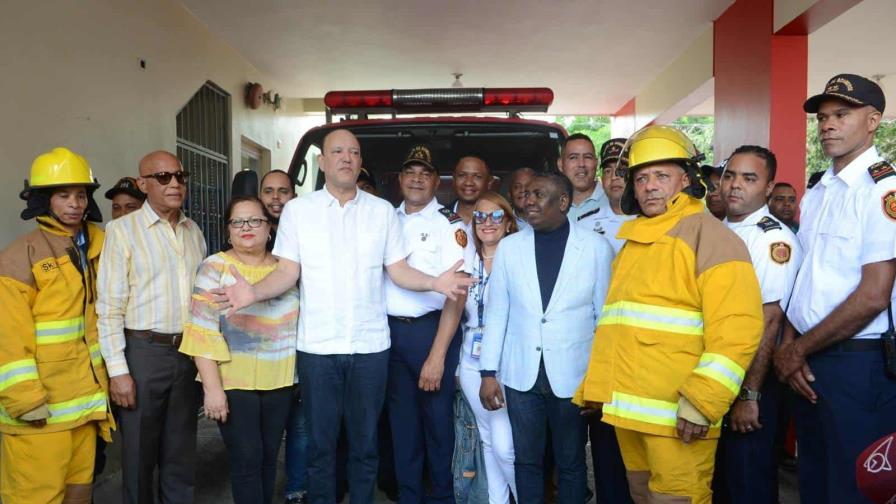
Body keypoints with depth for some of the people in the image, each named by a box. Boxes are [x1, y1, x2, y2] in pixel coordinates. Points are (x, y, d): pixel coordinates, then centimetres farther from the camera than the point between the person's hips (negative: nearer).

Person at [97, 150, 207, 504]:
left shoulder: (194, 231, 9)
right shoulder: (123, 230, -7)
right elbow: (109, 306, -9)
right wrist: (118, 369, -13)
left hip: (189, 351, 4)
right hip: (144, 352, -4)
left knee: (182, 451, 14)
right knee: (140, 451, 8)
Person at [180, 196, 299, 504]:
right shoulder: (215, 268, -6)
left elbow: (299, 322, 11)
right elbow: (203, 332, -11)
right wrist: (212, 387, -16)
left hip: (279, 382, 4)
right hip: (232, 382, -3)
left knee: (269, 458, 13)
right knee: (246, 459, -1)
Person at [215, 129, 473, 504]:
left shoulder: (382, 211, 6)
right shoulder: (297, 210, 3)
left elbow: (397, 269, 4)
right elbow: (287, 272, -1)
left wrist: (436, 283, -14)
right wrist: (255, 292, -20)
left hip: (370, 345, 1)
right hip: (317, 346, -1)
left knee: (365, 443, 13)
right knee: (320, 443, 11)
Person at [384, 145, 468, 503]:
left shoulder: (449, 224, -5)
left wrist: (437, 354, -16)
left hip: (431, 329, -4)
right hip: (390, 329, 5)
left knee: (437, 419, 5)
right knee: (401, 419, 14)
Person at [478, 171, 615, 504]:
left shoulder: (597, 248, -5)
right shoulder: (509, 246, 1)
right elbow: (496, 313, 3)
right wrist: (488, 372, 1)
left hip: (573, 376, -2)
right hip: (521, 375, 2)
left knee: (571, 463, 14)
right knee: (526, 460, 14)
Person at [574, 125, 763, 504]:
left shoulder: (709, 236, -8)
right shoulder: (633, 242, 17)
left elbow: (735, 331, -17)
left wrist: (701, 402, -22)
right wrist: (593, 387, 18)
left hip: (678, 416, -8)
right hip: (627, 409, 8)